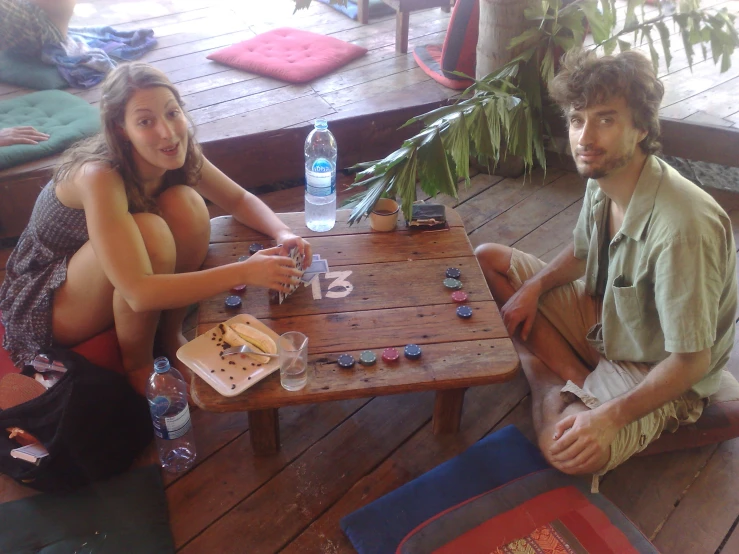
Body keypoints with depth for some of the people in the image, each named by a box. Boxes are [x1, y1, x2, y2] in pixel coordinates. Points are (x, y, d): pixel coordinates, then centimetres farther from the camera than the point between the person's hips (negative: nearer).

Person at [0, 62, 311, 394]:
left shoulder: (179, 153, -15)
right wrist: (244, 272, -41)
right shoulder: (99, 176, -34)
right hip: (47, 302, -6)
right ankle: (137, 364, -11)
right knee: (151, 233, -33)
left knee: (186, 204, -20)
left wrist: (283, 234, -23)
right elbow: (139, 292, -41)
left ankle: (170, 335, -4)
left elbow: (240, 200, -2)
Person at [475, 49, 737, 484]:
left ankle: (552, 384, -1)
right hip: (603, 318, 8)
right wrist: (534, 286, -7)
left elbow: (692, 361, -29)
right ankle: (579, 383, -7)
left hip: (659, 374, -8)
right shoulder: (604, 179, -10)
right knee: (486, 260, 0)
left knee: (568, 451, -35)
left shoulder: (682, 227, -35)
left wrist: (611, 417, -34)